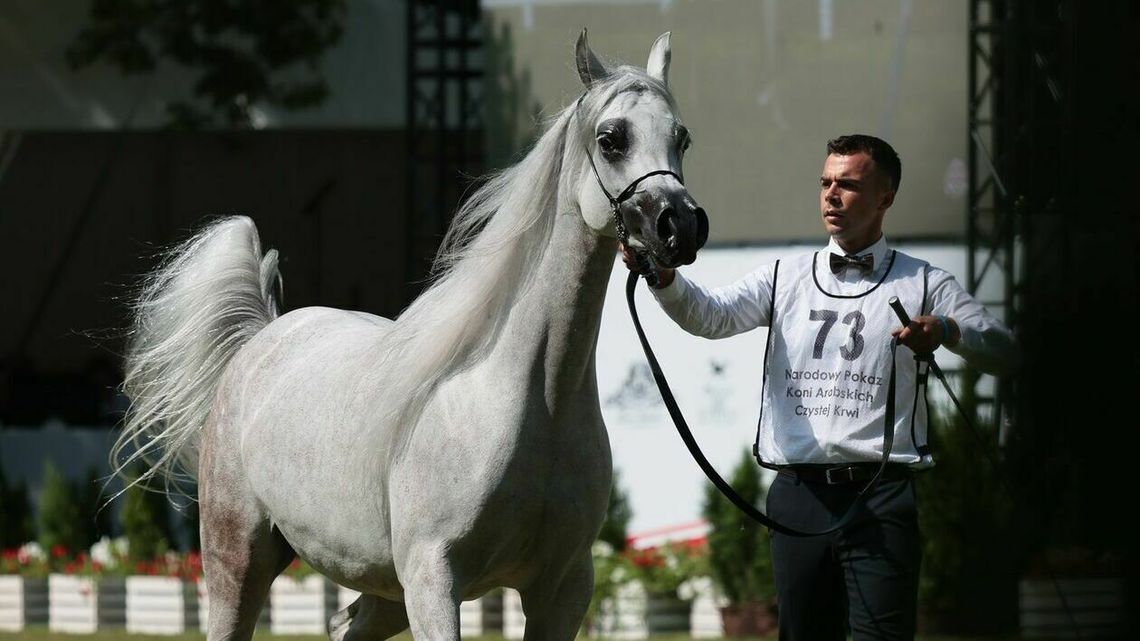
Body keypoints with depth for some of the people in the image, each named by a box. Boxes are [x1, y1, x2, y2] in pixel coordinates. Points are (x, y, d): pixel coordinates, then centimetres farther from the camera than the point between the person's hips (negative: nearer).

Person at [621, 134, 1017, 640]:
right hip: (798, 492, 3)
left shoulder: (922, 286, 6)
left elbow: (1003, 354, -3)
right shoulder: (785, 280, 14)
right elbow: (710, 315, -2)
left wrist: (948, 331, -25)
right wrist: (663, 277, -23)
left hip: (879, 498, -3)